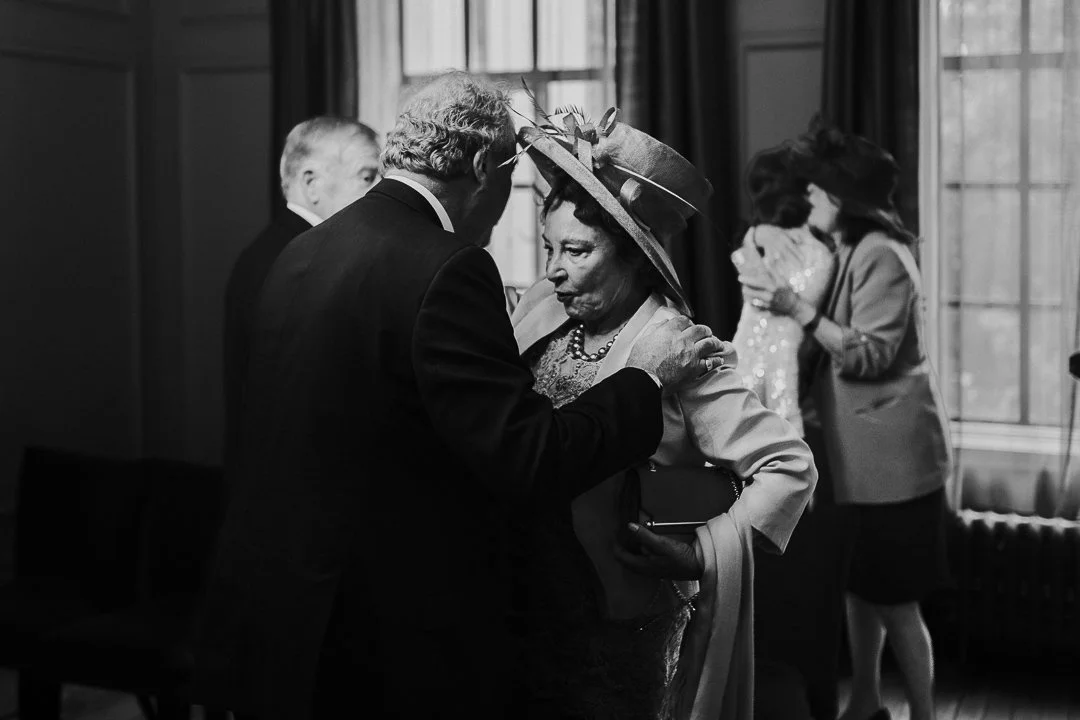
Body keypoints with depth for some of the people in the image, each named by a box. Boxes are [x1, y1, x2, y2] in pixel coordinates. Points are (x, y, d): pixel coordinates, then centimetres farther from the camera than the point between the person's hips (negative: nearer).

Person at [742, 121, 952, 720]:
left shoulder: (881, 256, -16)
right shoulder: (849, 253, 14)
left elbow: (870, 355, -22)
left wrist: (796, 307, -26)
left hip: (890, 455, -9)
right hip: (858, 452, 9)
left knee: (893, 599, -1)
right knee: (859, 586, 16)